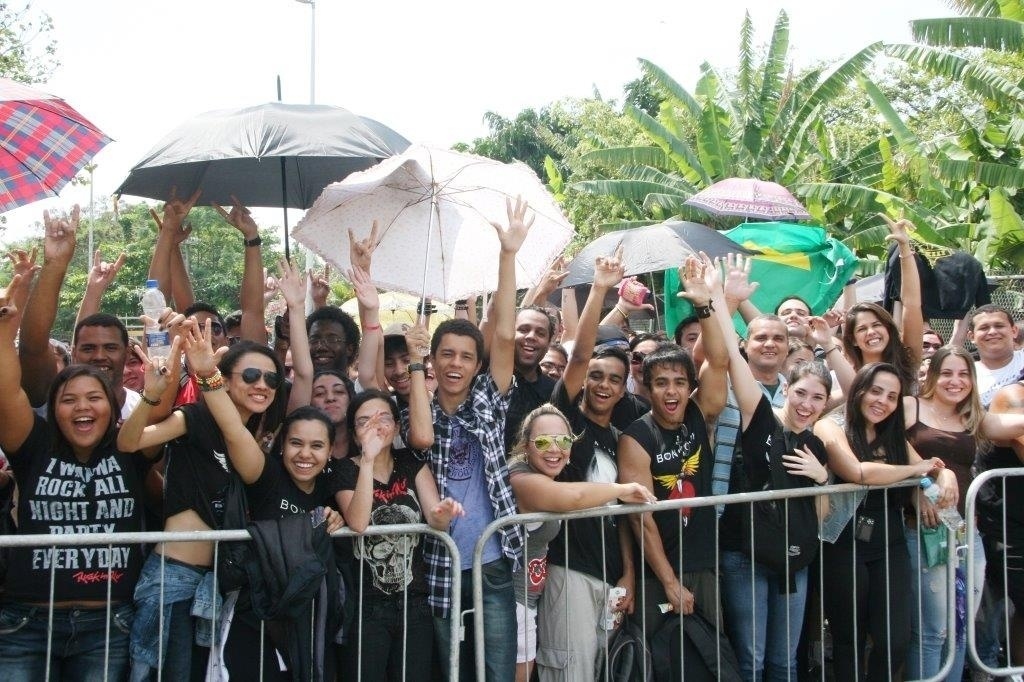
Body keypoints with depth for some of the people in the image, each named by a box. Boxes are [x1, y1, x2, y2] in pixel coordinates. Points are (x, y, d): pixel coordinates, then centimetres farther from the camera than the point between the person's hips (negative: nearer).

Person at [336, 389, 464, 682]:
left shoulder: (412, 464, 5)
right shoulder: (347, 471, -3)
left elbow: (436, 521, -6)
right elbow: (358, 523, -21)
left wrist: (444, 512, -30)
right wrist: (368, 460, -26)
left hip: (414, 602, 3)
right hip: (366, 605, -3)